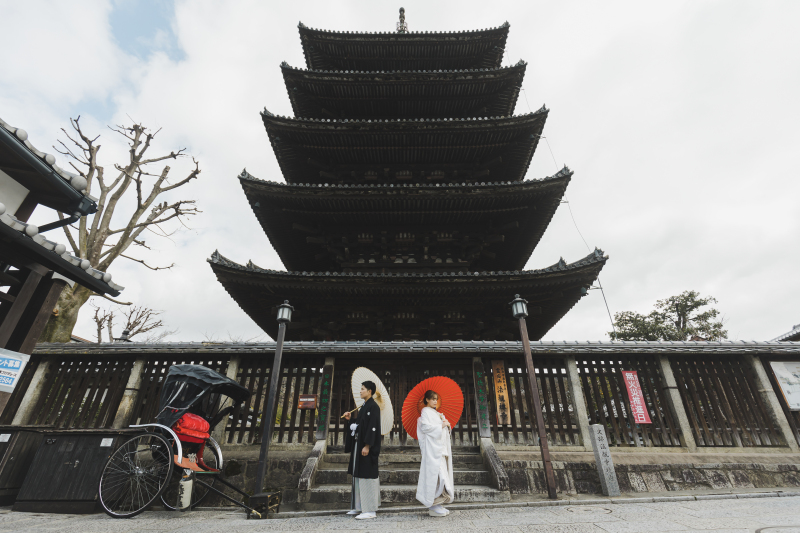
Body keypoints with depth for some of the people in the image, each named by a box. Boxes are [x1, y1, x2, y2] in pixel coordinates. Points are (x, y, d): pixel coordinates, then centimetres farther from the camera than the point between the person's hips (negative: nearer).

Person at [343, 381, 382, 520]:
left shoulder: (373, 406, -15)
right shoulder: (364, 406, 14)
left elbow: (372, 427, -20)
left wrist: (367, 446, -23)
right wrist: (350, 419, 7)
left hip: (367, 446, -10)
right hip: (359, 444, 10)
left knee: (367, 476, -4)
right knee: (359, 475, 15)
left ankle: (370, 510, 4)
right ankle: (360, 506, 26)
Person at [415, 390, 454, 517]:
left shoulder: (437, 413, 21)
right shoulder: (425, 411, -4)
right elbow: (425, 426, -17)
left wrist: (447, 424, 1)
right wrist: (441, 425, -14)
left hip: (440, 447, 9)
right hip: (431, 447, -9)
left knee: (442, 474, 7)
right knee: (435, 473, -11)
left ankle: (437, 504, 13)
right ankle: (433, 507, -4)